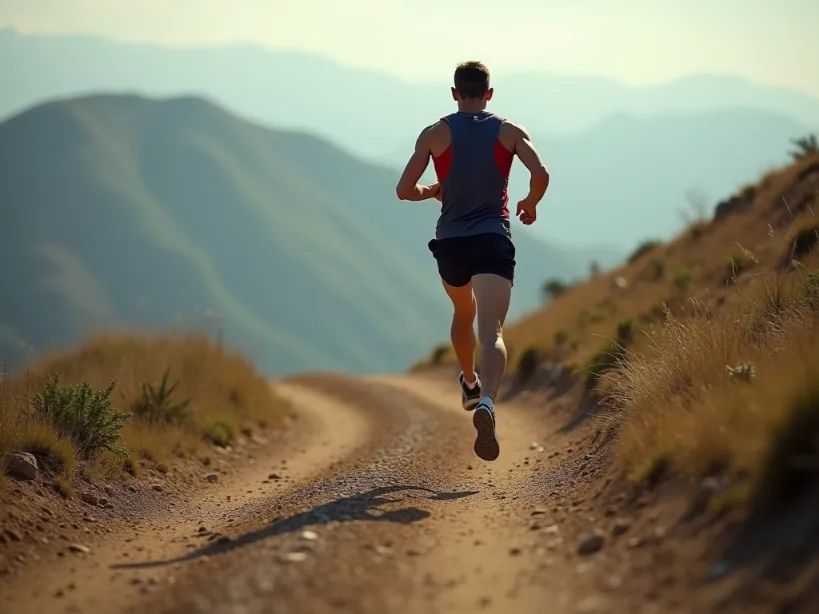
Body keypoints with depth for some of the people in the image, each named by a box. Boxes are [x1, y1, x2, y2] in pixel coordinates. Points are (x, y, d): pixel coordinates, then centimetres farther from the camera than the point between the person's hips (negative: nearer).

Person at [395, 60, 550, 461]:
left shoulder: (435, 134, 6)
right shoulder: (508, 131, 5)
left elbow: (404, 190, 0)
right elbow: (540, 173, -9)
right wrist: (531, 204, 11)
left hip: (450, 243, 2)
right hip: (492, 240, -2)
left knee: (464, 312, 31)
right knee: (491, 332, -15)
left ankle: (470, 385, 50)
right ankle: (486, 402, -40)